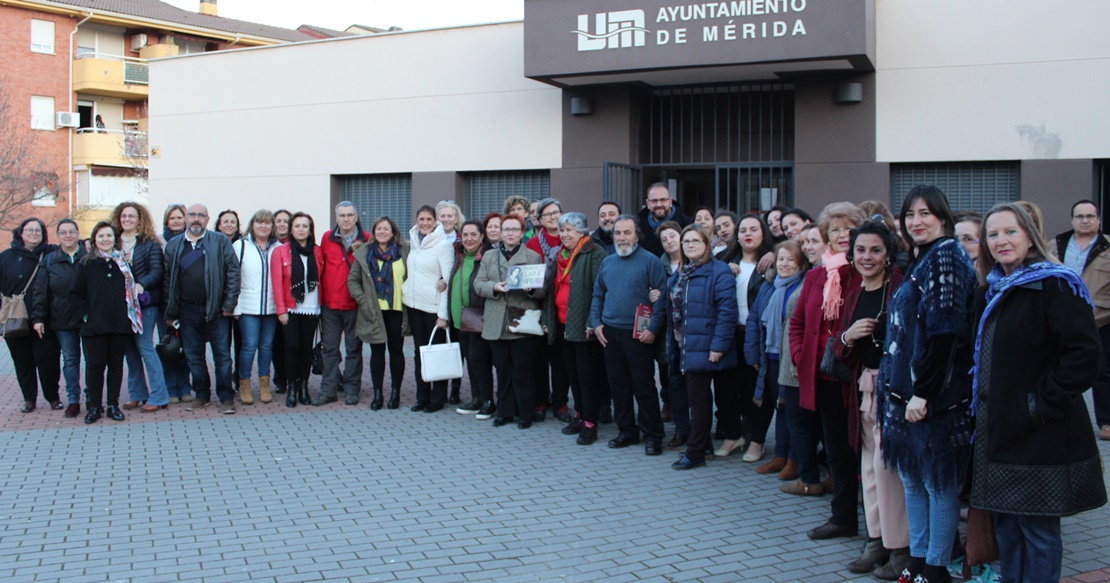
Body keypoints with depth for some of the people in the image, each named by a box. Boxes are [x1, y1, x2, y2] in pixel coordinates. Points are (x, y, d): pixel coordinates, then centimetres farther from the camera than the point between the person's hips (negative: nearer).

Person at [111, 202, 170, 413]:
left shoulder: (150, 243, -2)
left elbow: (157, 271, -9)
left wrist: (140, 285, -25)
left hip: (144, 302, -4)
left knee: (145, 347, -6)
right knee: (129, 350, 9)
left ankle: (158, 396, 0)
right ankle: (136, 394, 19)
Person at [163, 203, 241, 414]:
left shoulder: (220, 241, 1)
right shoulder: (173, 245, 9)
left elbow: (233, 272, -3)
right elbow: (168, 280, 8)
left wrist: (229, 304, -8)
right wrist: (170, 312, 4)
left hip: (215, 309, -3)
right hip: (188, 310, 3)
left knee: (222, 355, 0)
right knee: (193, 356, 10)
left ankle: (226, 398, 8)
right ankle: (202, 395, 22)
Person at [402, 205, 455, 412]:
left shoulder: (443, 245, -8)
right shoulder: (413, 241, 10)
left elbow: (448, 281, -11)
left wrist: (443, 314, -15)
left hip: (433, 307, -6)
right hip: (413, 305, 6)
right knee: (419, 352, 10)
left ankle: (438, 399, 9)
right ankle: (422, 397, 16)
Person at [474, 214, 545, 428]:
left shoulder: (534, 257, 5)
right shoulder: (489, 256, 14)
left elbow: (544, 289, 0)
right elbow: (478, 284, 7)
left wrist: (532, 289, -21)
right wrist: (494, 287, -12)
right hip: (497, 324, 3)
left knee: (523, 372, 0)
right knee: (503, 370, 8)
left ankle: (525, 413, 10)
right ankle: (505, 411, 18)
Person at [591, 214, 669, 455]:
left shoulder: (650, 261, -5)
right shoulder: (607, 262, 13)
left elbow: (661, 297, -10)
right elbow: (598, 295, 18)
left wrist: (653, 328, -17)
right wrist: (596, 322, 5)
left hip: (638, 334, -5)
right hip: (610, 333, 6)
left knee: (644, 385, -3)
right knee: (618, 385, 10)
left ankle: (652, 435, 6)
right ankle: (627, 430, 22)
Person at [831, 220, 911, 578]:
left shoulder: (901, 289, -9)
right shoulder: (853, 296, 12)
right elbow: (839, 351, 13)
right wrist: (847, 337, -7)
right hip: (864, 388, 7)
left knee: (886, 463, -6)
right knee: (870, 465, 11)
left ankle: (900, 548, 8)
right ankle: (877, 541, 22)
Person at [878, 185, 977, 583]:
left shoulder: (946, 257, -12)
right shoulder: (919, 261, 16)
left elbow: (945, 331, -20)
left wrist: (923, 392, -21)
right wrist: (892, 380, 15)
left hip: (934, 394, -9)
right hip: (907, 390, 9)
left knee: (938, 482, 1)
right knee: (912, 478, 14)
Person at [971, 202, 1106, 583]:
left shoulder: (1055, 285, -12)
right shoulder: (994, 289, 12)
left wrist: (1043, 404, -18)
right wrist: (984, 405, 12)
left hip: (1039, 437, -8)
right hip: (999, 430, 8)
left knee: (1037, 529, 0)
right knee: (1006, 525, 15)